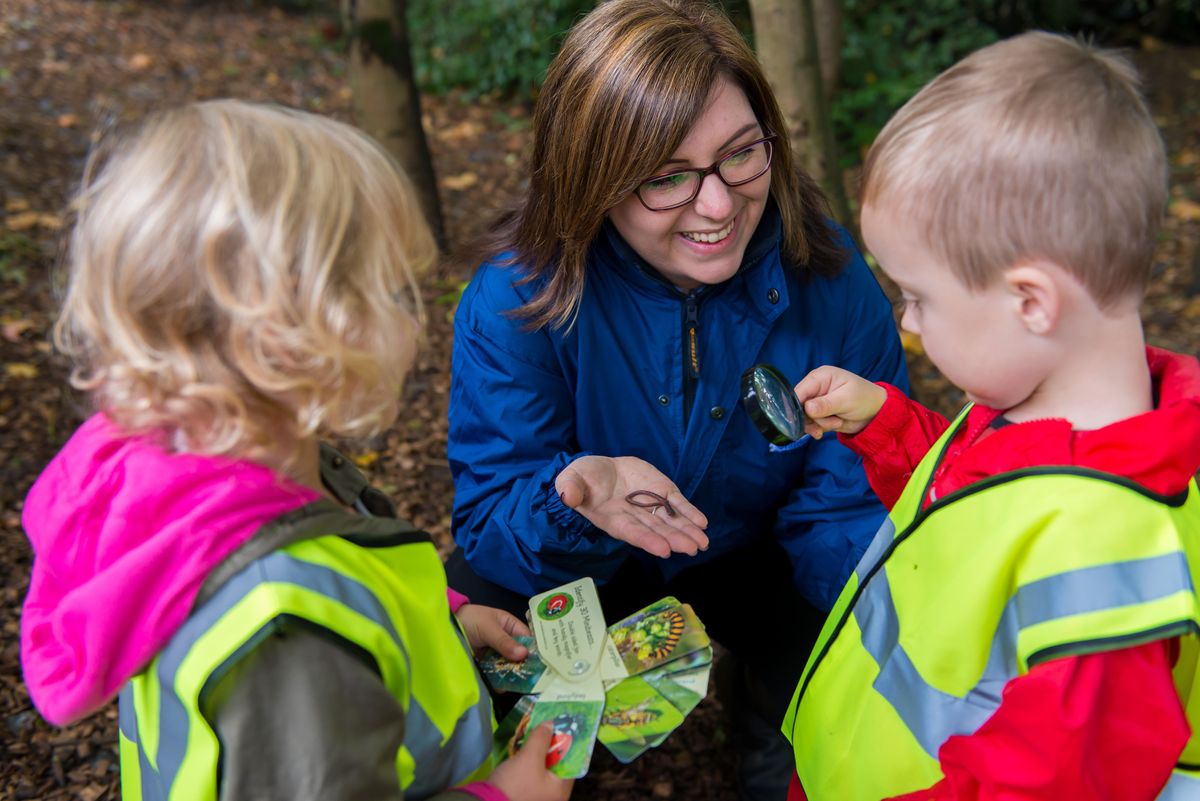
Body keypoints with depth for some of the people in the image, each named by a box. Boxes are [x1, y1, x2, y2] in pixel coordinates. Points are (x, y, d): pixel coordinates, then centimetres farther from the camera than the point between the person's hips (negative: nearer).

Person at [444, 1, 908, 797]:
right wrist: (575, 494, -49)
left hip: (755, 552, 1)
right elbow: (488, 519, -25)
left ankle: (764, 712, 16)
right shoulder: (517, 297, -27)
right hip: (581, 565, -1)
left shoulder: (829, 278, -23)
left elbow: (848, 505, -19)